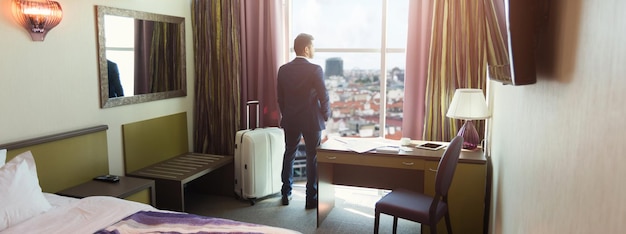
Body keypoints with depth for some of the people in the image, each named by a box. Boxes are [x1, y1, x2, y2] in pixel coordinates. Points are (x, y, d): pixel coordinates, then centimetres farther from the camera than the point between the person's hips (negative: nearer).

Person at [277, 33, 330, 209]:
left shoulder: (283, 70, 1)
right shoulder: (315, 70, -15)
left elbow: (280, 97, 7)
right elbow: (323, 97, -12)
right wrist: (326, 116, 4)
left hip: (290, 121, 5)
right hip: (312, 121, -4)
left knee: (289, 155, 17)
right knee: (313, 159, 6)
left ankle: (286, 194, 26)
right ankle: (312, 198, 13)